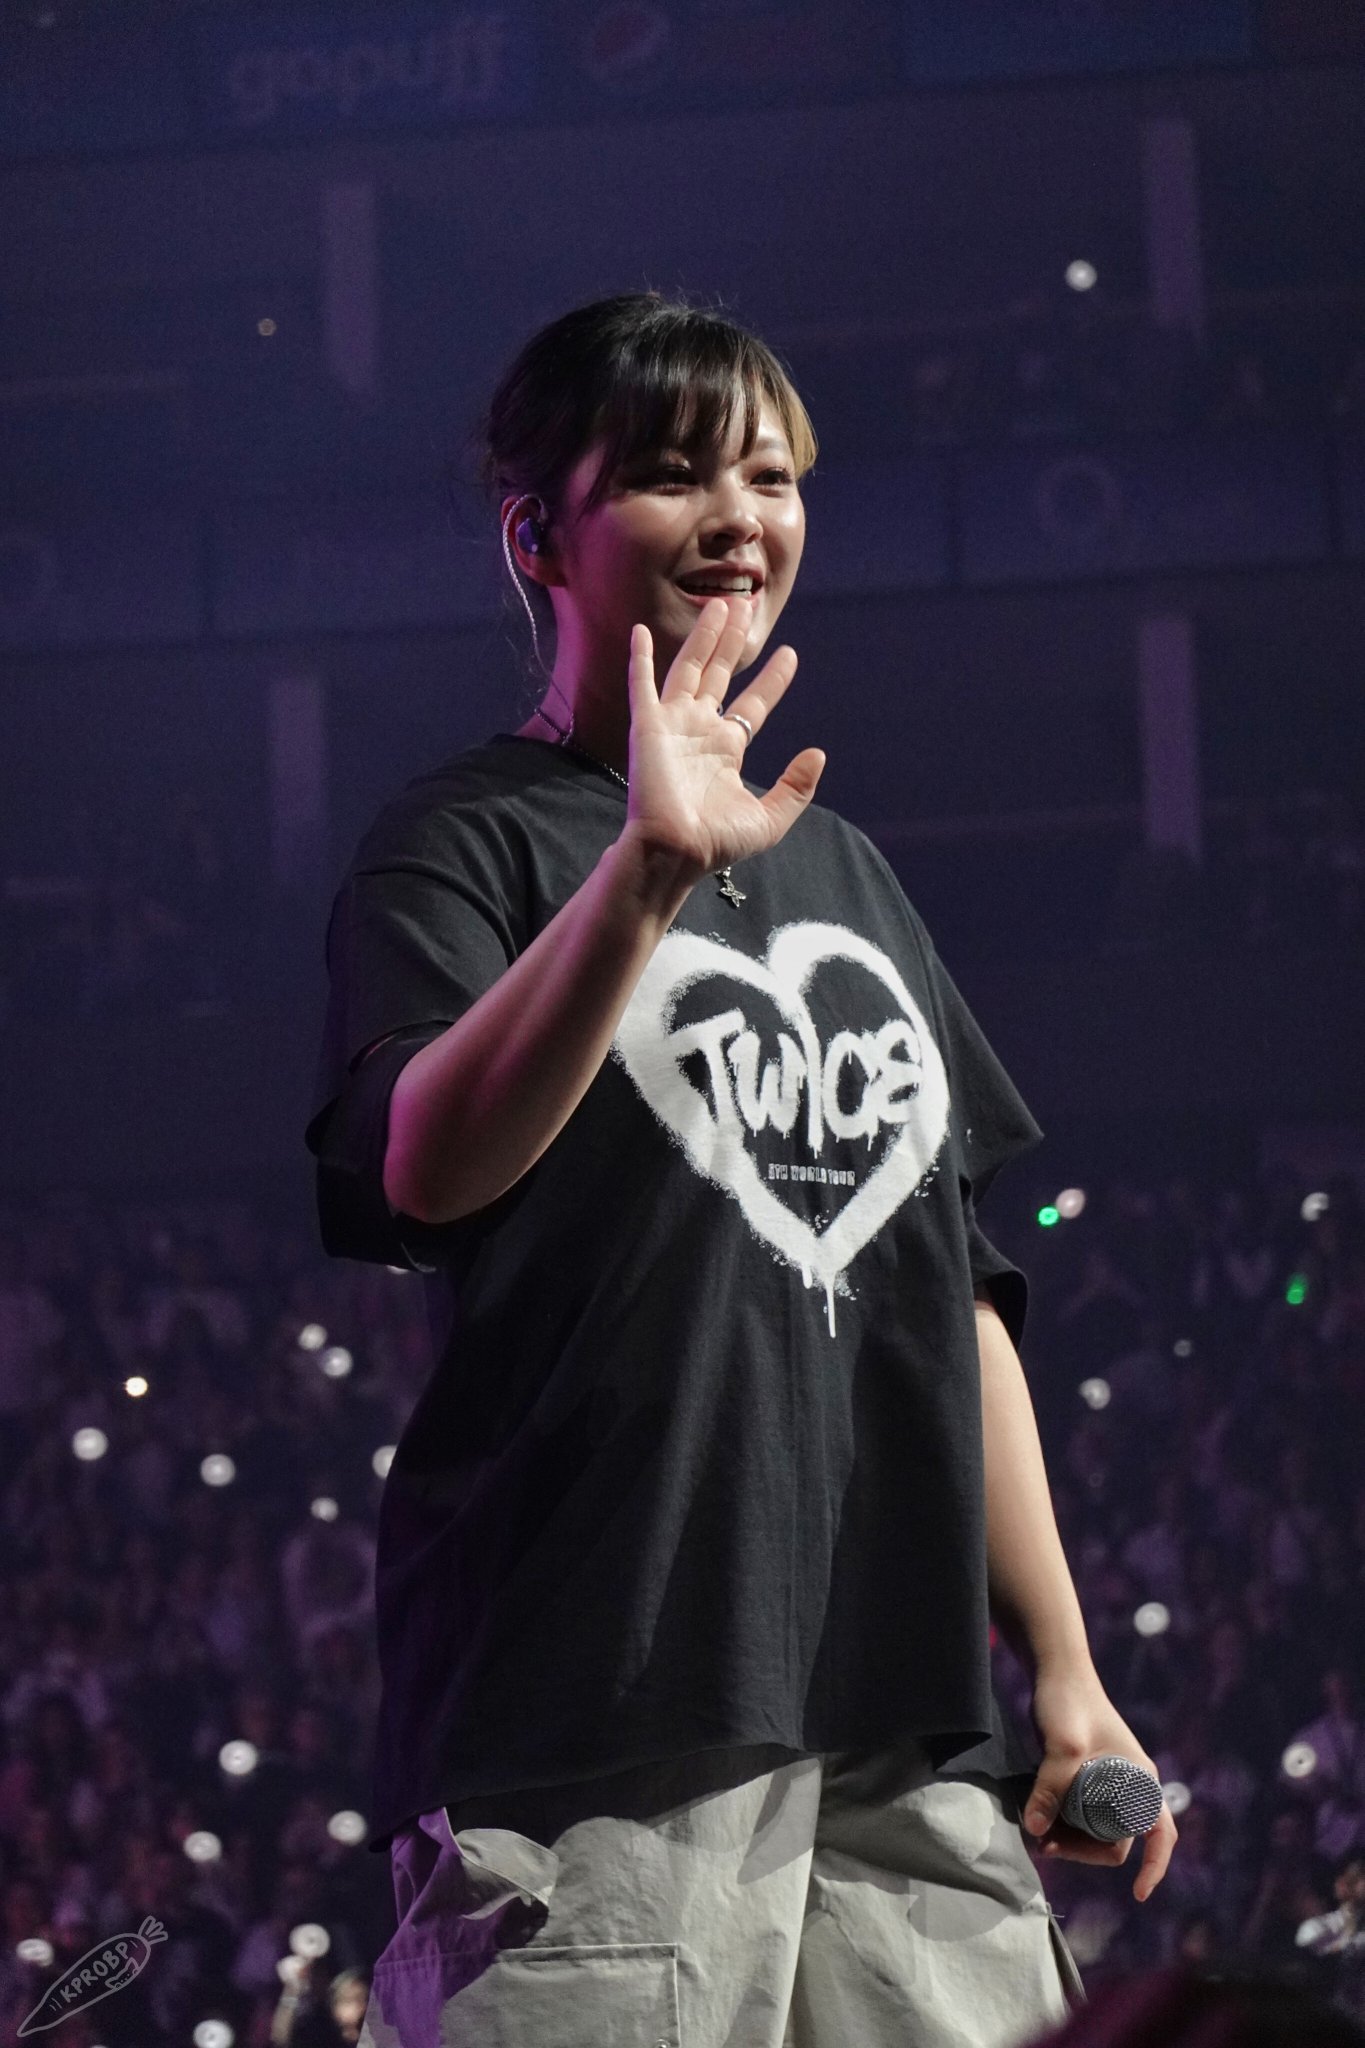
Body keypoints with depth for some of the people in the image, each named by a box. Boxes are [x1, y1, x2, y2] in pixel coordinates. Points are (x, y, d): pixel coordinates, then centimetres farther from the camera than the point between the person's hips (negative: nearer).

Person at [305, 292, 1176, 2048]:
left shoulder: (837, 866, 22)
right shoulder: (462, 845, 1)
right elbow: (429, 1167, -20)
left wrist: (1065, 1670, 19)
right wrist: (647, 873, -33)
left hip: (908, 1733, 6)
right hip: (598, 1726, -6)